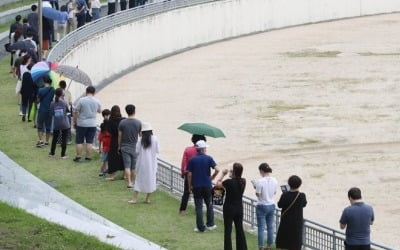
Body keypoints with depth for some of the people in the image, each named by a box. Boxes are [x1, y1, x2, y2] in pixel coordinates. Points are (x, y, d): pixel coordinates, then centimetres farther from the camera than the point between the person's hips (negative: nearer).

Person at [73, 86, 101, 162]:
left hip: (81, 124, -2)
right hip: (92, 124, 2)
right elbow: (99, 111, 16)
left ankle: (78, 157, 8)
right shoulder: (97, 101, -1)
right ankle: (88, 157, 7)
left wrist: (75, 122, 3)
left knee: (79, 141, 7)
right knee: (89, 142, 6)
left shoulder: (81, 100, -10)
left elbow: (76, 112, -8)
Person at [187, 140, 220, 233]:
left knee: (198, 207, 3)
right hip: (207, 185, 0)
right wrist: (212, 177, 3)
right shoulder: (209, 158, -6)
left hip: (196, 186, 0)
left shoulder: (192, 160, -5)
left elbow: (189, 174, -6)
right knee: (209, 205, 18)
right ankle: (210, 224, 21)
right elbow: (217, 169, -14)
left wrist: (190, 186, 5)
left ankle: (200, 227, 2)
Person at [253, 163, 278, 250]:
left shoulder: (260, 182, -19)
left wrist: (255, 187, 2)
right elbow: (274, 193, 8)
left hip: (262, 206, -5)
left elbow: (258, 194, -17)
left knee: (261, 227, 1)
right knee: (270, 227, 13)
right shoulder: (274, 181, -2)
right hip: (271, 206, 5)